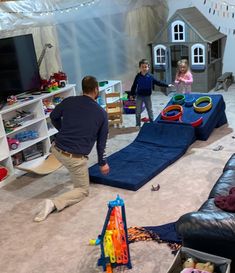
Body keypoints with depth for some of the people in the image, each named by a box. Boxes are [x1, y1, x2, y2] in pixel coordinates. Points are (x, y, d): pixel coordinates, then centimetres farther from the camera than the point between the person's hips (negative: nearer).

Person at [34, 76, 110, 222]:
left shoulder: (69, 101, 2)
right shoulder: (102, 113, -3)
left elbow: (53, 117, 18)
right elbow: (101, 141, 5)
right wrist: (103, 163, 18)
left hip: (57, 150, 4)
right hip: (76, 158, -4)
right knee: (83, 190, 14)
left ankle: (77, 176, 43)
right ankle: (54, 203, -10)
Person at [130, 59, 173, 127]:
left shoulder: (150, 76, -7)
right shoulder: (138, 76, -8)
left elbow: (158, 82, -1)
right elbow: (134, 86, 0)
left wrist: (167, 85, -4)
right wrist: (132, 94, 1)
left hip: (147, 96, 1)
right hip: (139, 96, -1)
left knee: (150, 111, 13)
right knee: (138, 111, 5)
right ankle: (138, 125, 16)